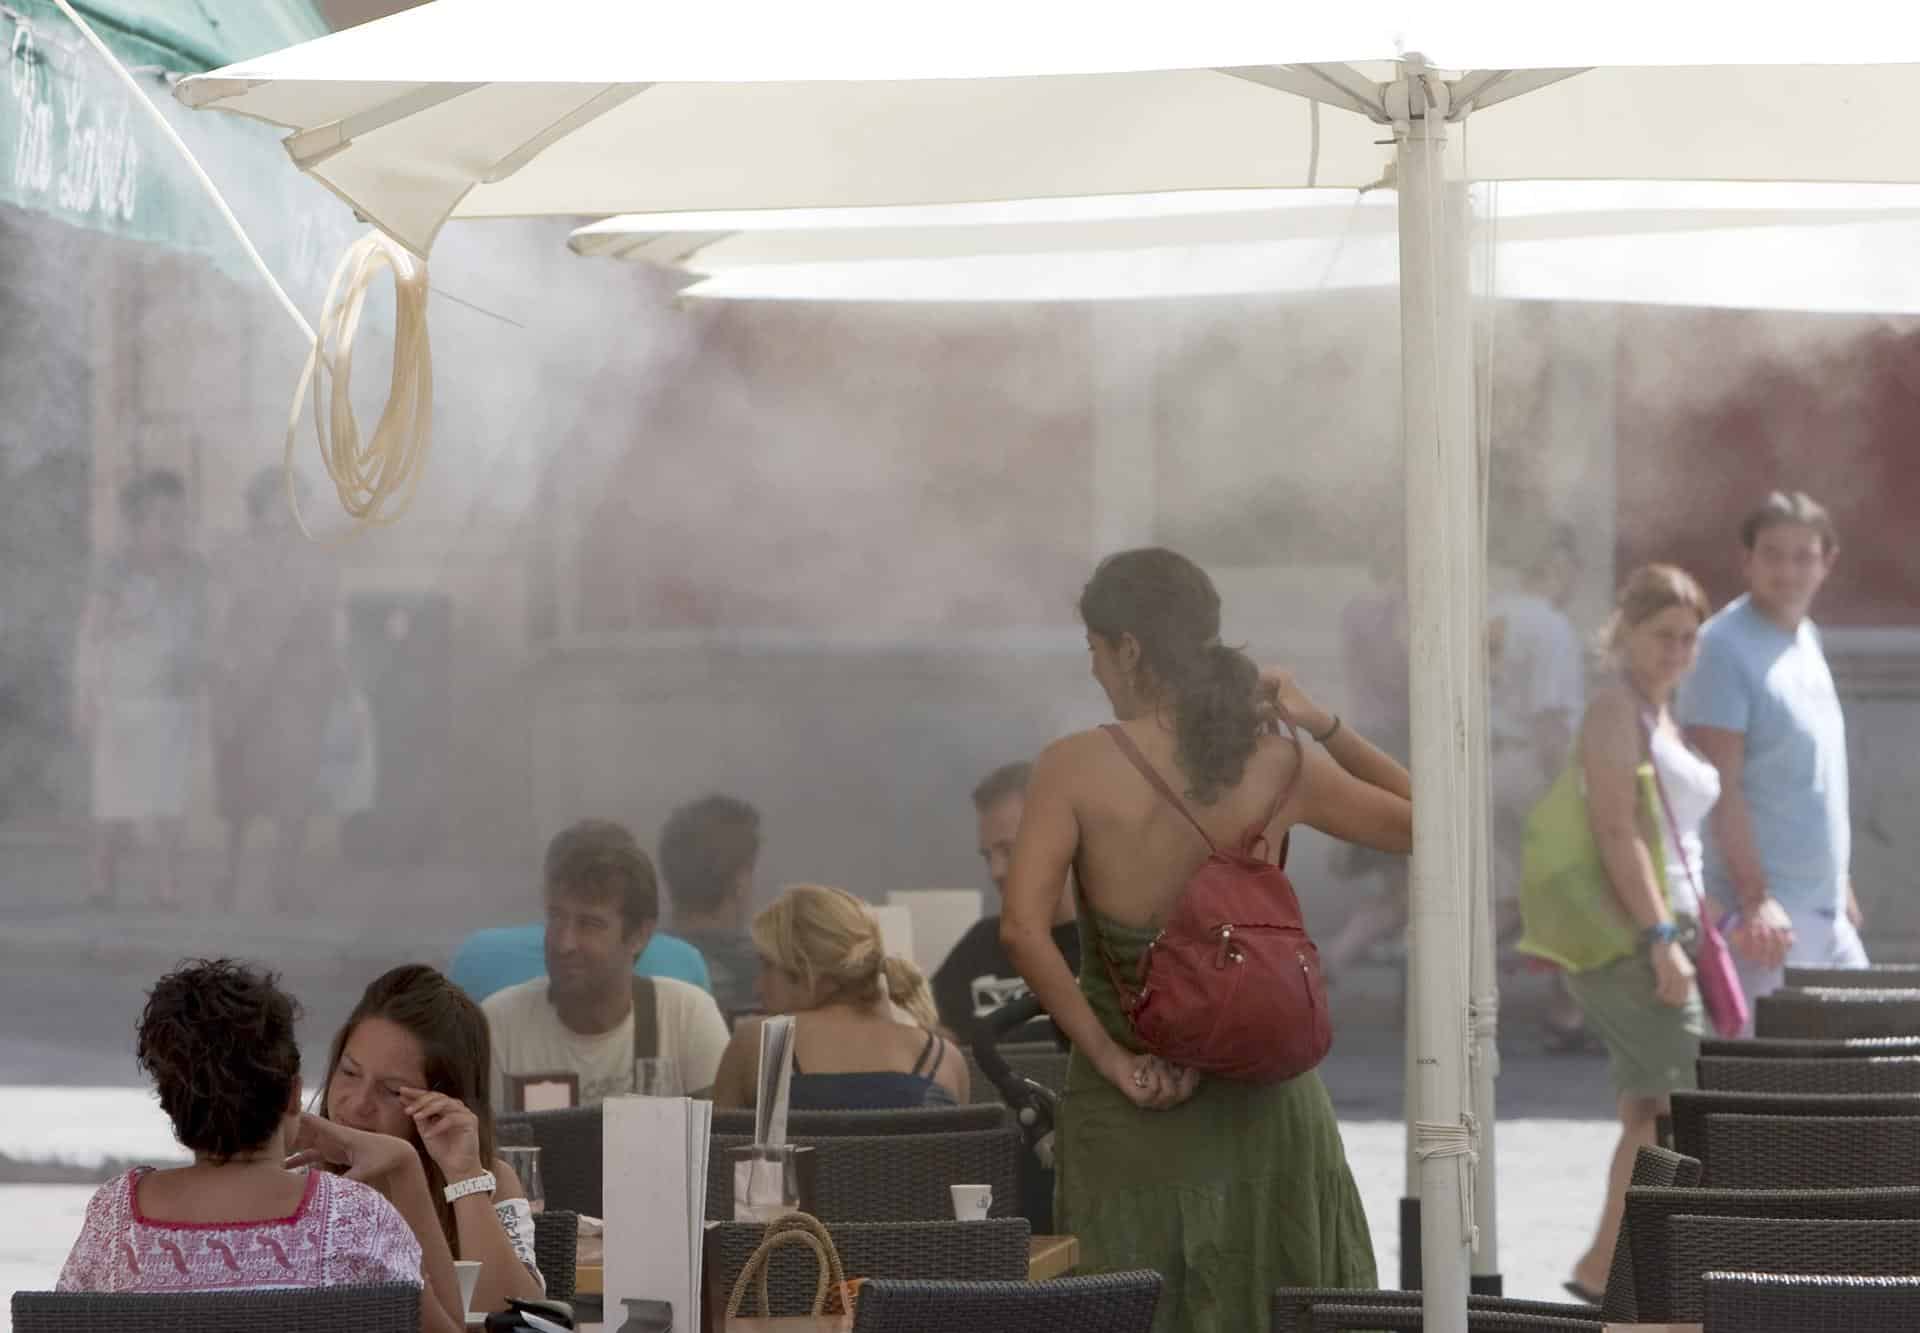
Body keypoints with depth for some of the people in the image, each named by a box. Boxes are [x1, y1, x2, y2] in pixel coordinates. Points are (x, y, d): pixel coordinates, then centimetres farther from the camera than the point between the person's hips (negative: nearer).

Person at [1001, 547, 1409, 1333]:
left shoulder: (1076, 769, -10)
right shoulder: (1281, 767, -5)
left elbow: (1023, 927, -20)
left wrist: (1110, 1056, -14)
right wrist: (1327, 728, 5)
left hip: (1131, 1111, -2)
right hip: (1260, 1093, 2)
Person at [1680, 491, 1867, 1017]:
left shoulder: (1807, 640, 15)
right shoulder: (1723, 647, -12)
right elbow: (1721, 788, -18)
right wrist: (1755, 899, -23)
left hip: (1826, 909, 9)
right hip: (1767, 912, -9)